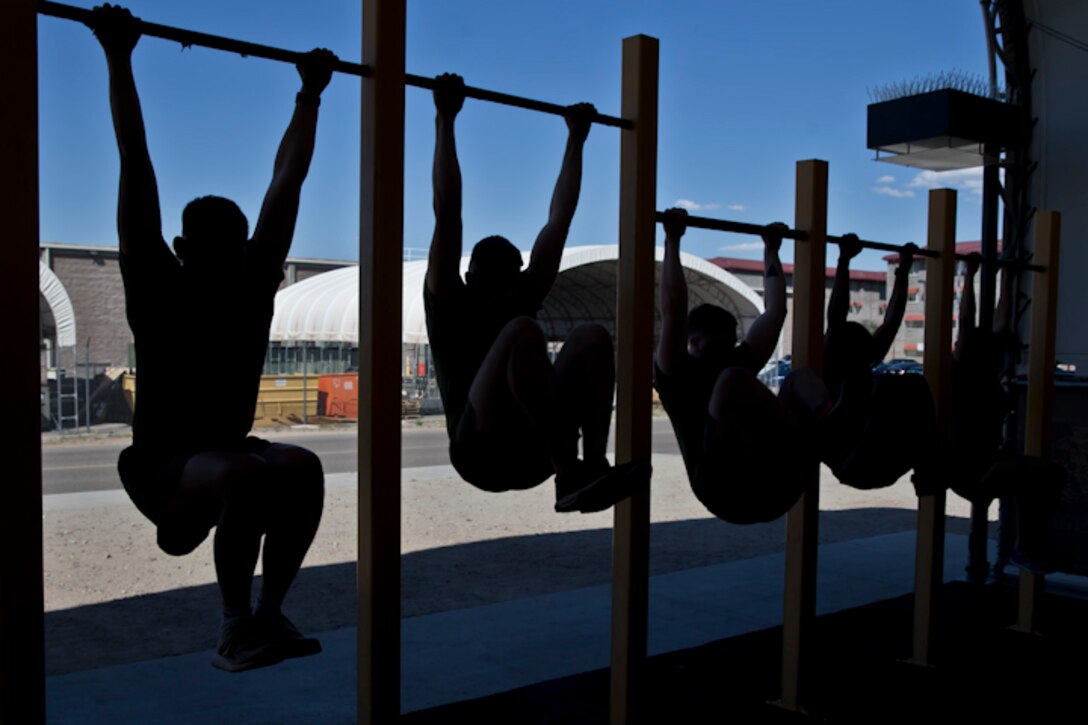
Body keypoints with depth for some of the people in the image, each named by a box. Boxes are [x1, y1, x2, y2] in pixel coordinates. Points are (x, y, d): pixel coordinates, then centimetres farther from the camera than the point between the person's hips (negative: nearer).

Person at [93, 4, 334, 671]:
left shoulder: (254, 287, 2)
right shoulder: (158, 291, -8)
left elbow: (287, 182, 6)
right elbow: (136, 169, -11)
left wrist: (310, 94, 12)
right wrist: (119, 61, -11)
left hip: (229, 452, 4)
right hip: (162, 465, -4)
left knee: (303, 466, -28)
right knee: (243, 476, -36)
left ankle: (270, 612, -12)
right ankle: (236, 629, -17)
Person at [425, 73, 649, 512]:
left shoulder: (522, 301, 22)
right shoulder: (449, 307, 8)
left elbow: (559, 219, 23)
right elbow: (447, 212, -1)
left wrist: (576, 139, 25)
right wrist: (445, 119, -3)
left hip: (533, 455, 6)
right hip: (480, 451, -5)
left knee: (592, 337, -14)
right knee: (523, 332, -29)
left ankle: (593, 466, -28)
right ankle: (570, 476, -34)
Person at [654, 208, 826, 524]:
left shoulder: (737, 364, 29)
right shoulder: (677, 374, 11)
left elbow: (775, 310, 31)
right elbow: (674, 311, -1)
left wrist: (771, 249, 35)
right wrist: (672, 241, 2)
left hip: (775, 490, 7)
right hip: (727, 490, -7)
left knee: (802, 376, -1)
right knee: (732, 381, -25)